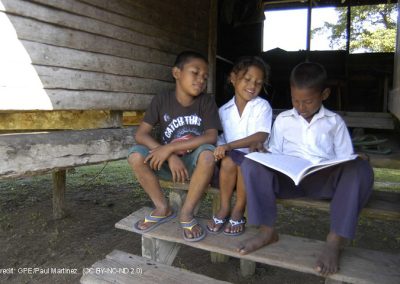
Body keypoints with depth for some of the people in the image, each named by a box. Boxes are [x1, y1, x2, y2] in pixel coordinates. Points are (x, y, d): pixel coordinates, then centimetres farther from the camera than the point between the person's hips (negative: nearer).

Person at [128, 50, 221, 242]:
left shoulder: (206, 102, -9)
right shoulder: (161, 100, -6)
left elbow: (211, 136, -21)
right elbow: (140, 135, -12)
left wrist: (170, 147, -28)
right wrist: (170, 157, -26)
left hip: (193, 163, -1)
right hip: (168, 163, 2)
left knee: (207, 153, -34)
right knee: (136, 155, -24)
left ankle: (187, 213, -15)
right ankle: (163, 208, -5)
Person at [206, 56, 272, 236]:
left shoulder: (262, 106, -1)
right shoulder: (224, 110, 9)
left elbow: (261, 136, -15)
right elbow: (220, 138, 9)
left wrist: (229, 145, -24)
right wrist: (221, 148, -16)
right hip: (232, 155, 2)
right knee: (228, 161, -31)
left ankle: (238, 211, -10)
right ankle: (224, 208, -10)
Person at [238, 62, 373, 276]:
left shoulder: (334, 122, 14)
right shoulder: (282, 119, 17)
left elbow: (345, 160, 10)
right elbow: (274, 154, 16)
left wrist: (333, 170, -13)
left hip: (324, 180, 0)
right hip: (288, 178, 1)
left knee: (360, 168, -30)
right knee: (251, 164, -24)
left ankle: (335, 240, -25)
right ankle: (266, 230, -19)